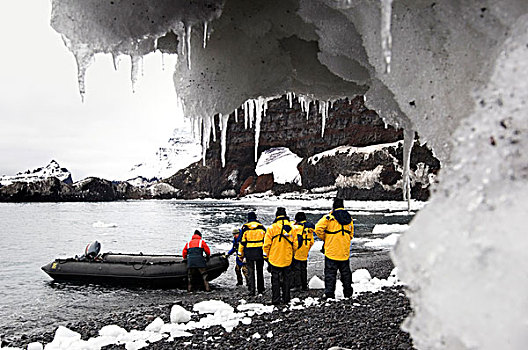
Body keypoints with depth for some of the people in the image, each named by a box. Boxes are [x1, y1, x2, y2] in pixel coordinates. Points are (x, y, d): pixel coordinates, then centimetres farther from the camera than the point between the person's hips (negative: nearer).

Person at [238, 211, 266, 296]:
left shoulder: (245, 227, -3)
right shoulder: (261, 227, 1)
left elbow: (242, 241, -2)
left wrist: (240, 254, 4)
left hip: (249, 253, -1)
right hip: (260, 253, 1)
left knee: (251, 271, 4)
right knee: (260, 271, 14)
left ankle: (252, 290, -1)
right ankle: (260, 289, 20)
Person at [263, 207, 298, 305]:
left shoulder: (272, 228, -11)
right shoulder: (291, 228, 1)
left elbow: (267, 244, -8)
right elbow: (295, 245, 7)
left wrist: (266, 255, 4)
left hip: (275, 259, -3)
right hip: (287, 259, 3)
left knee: (275, 279, 3)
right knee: (286, 279, 13)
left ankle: (276, 300, 3)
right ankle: (286, 299, 17)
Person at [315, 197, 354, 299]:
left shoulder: (329, 217, -10)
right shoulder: (349, 218, 8)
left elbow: (318, 228, -16)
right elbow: (351, 234, 18)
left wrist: (324, 238, 0)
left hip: (331, 251, -5)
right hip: (345, 252, 5)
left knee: (330, 272, 1)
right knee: (346, 272, 16)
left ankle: (329, 293, 1)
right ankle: (348, 293, 23)